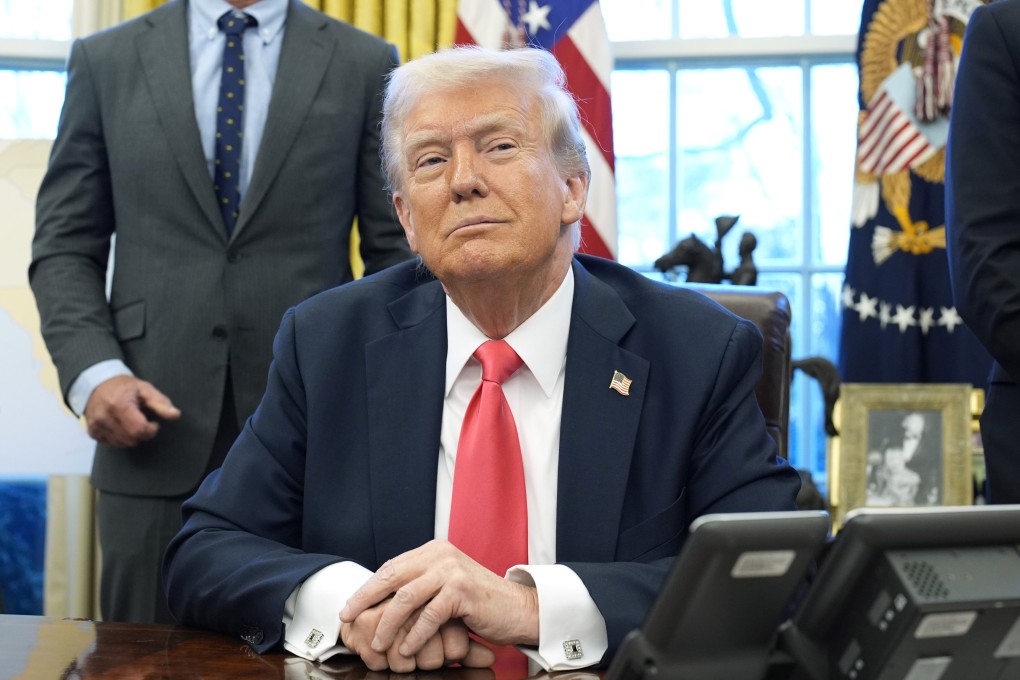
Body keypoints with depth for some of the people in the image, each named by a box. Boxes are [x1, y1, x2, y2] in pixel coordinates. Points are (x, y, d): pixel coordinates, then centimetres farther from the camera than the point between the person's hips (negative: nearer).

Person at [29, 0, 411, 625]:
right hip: (157, 437, 1)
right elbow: (65, 247, 9)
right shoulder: (107, 60, 9)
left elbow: (398, 254, 5)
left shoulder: (366, 66, 6)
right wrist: (92, 372, -7)